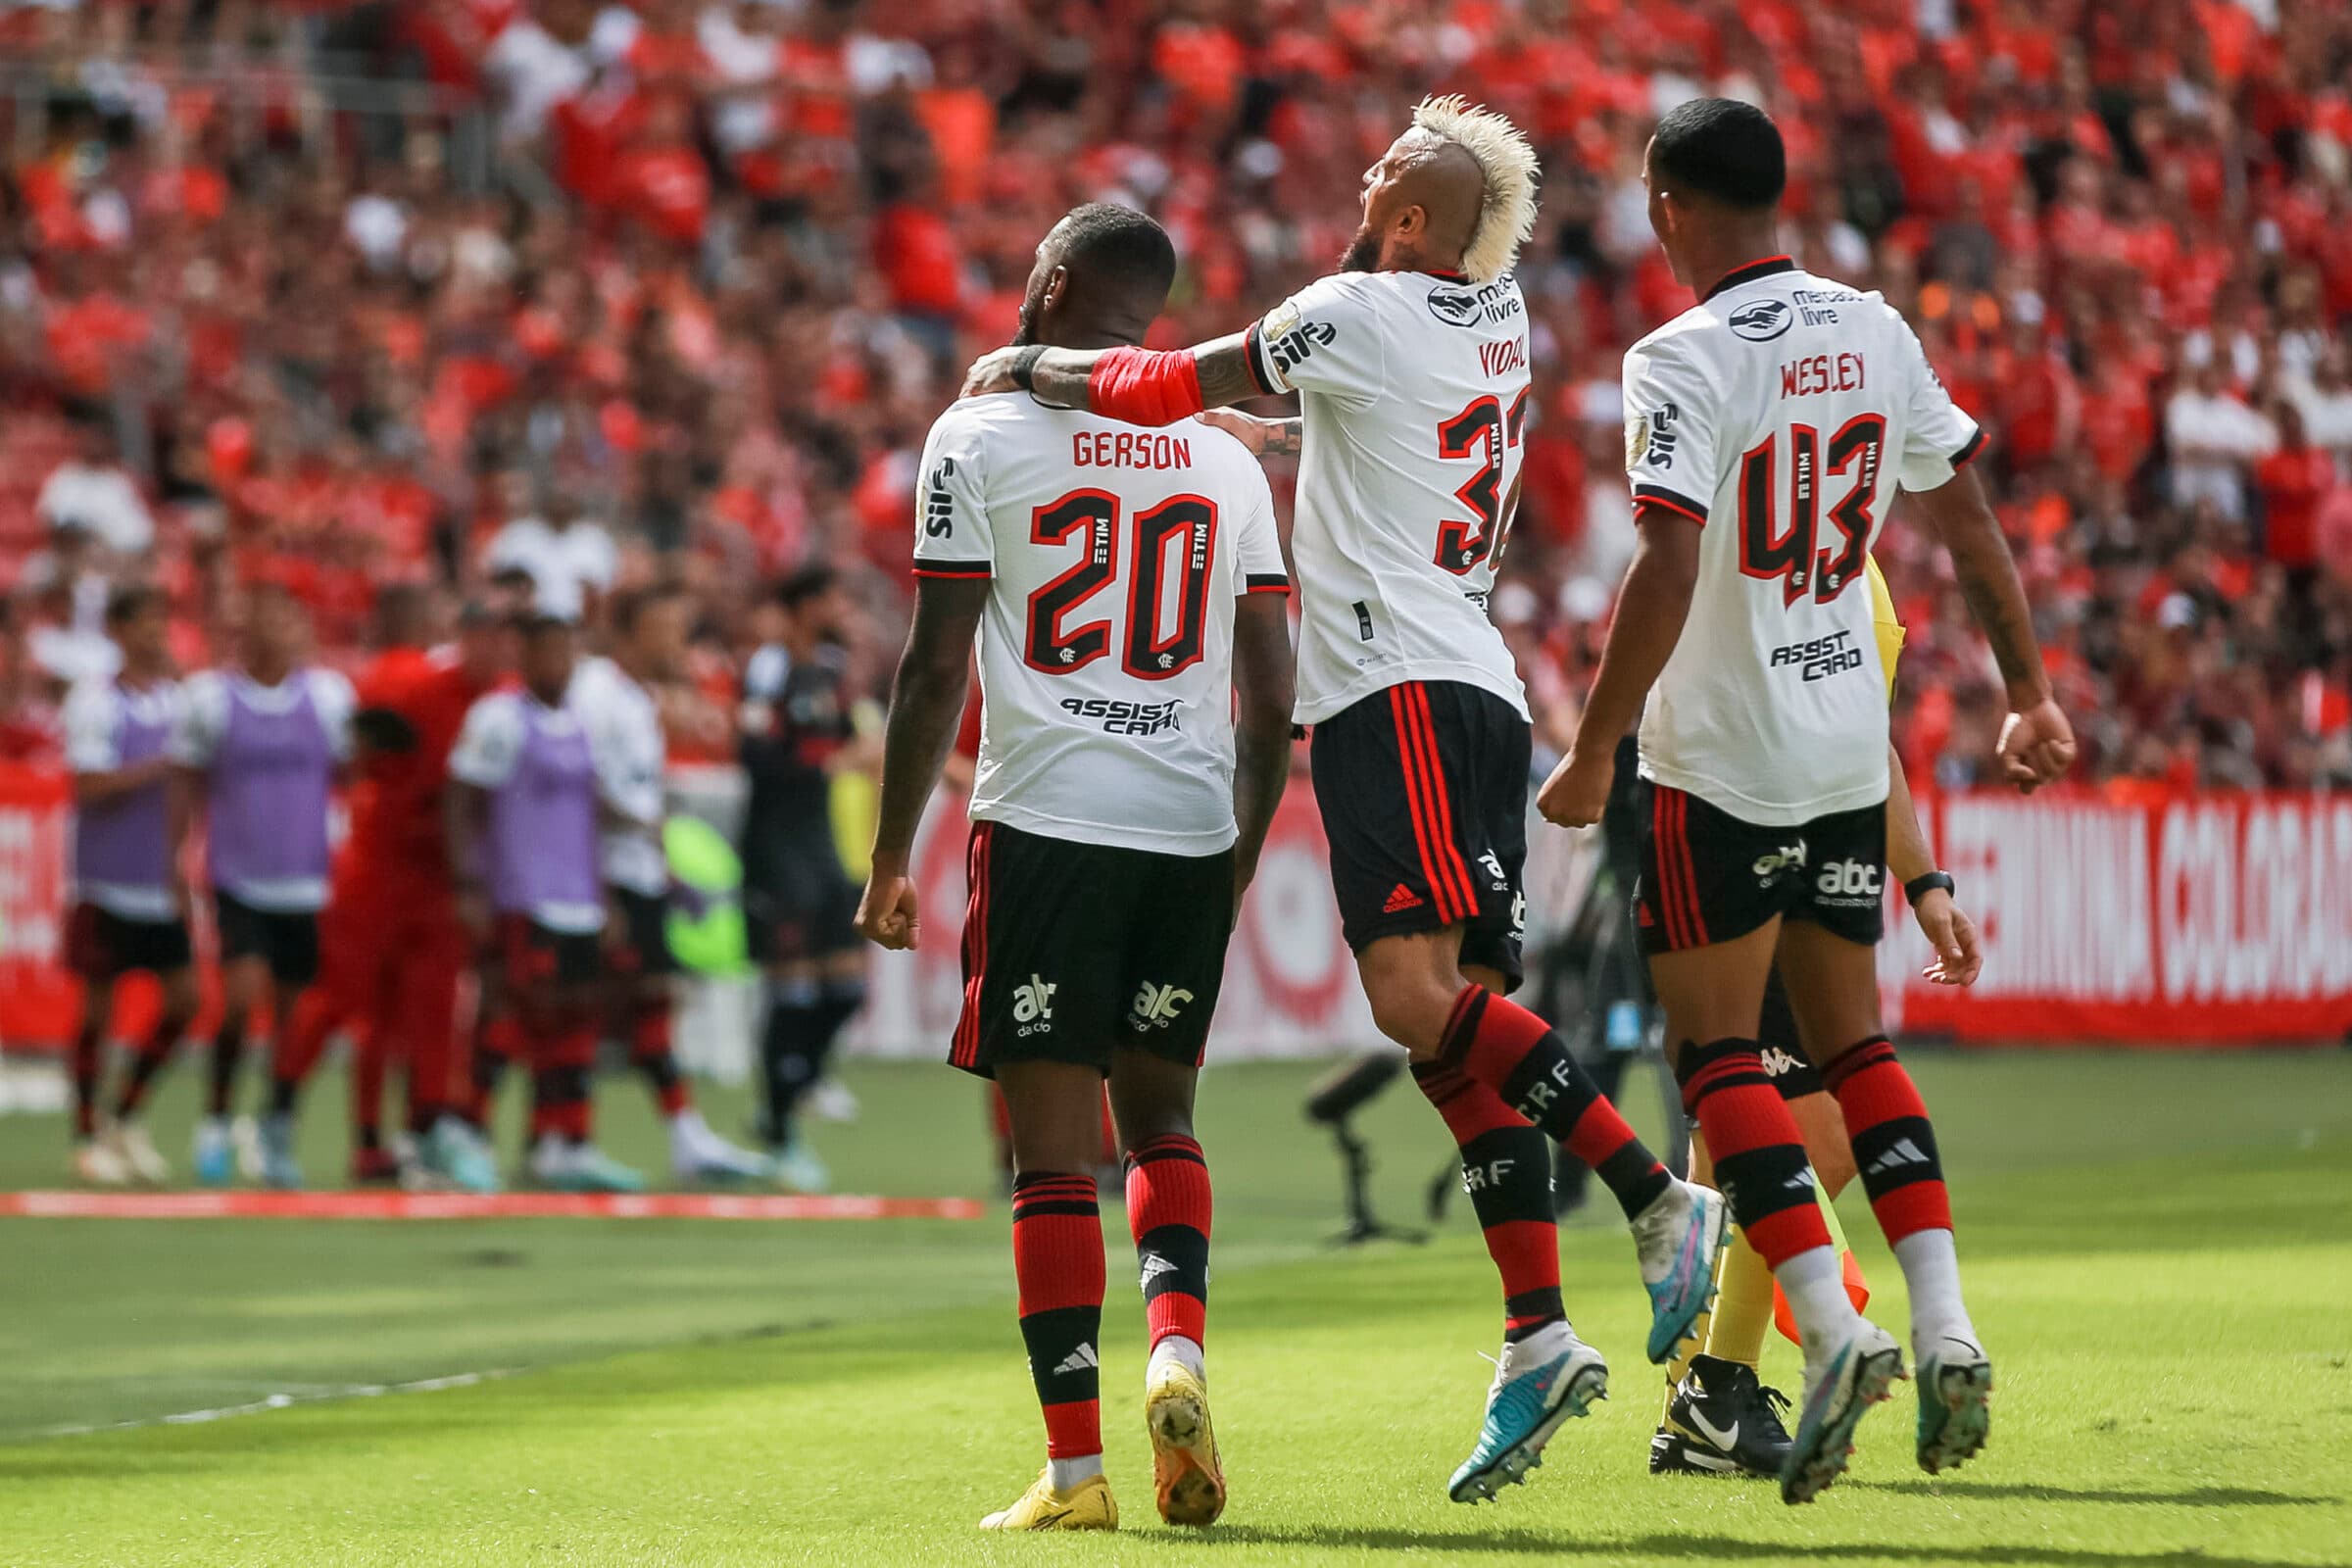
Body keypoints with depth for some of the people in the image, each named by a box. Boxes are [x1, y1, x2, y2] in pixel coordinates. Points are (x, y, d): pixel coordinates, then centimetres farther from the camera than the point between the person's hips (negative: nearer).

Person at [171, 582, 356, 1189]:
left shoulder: (330, 695, 1)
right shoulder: (210, 696, -3)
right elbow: (190, 780, 6)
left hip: (308, 882, 2)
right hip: (238, 881, -2)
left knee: (294, 1008, 5)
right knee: (244, 994, -18)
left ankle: (278, 1138, 20)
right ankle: (215, 1121, 1)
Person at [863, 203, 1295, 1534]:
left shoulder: (982, 437, 0)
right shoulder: (1227, 460, 12)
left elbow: (937, 670, -2)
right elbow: (1273, 699, 11)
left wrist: (890, 859, 4)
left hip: (1047, 823, -3)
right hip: (1195, 826, 4)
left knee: (1055, 1149, 0)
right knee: (1161, 1112, 18)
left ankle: (1076, 1464, -4)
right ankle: (1180, 1348, -7)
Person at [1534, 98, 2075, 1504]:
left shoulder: (1685, 360, -15)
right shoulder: (1876, 334, 5)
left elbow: (1667, 573, -23)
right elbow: (1970, 520, 11)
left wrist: (1594, 752, -16)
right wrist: (2032, 694, 19)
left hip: (1726, 761, -6)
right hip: (1850, 752, 6)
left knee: (1716, 1053, 1)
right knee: (1852, 1042, 14)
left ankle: (1832, 1326, -12)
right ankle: (1946, 1331, 3)